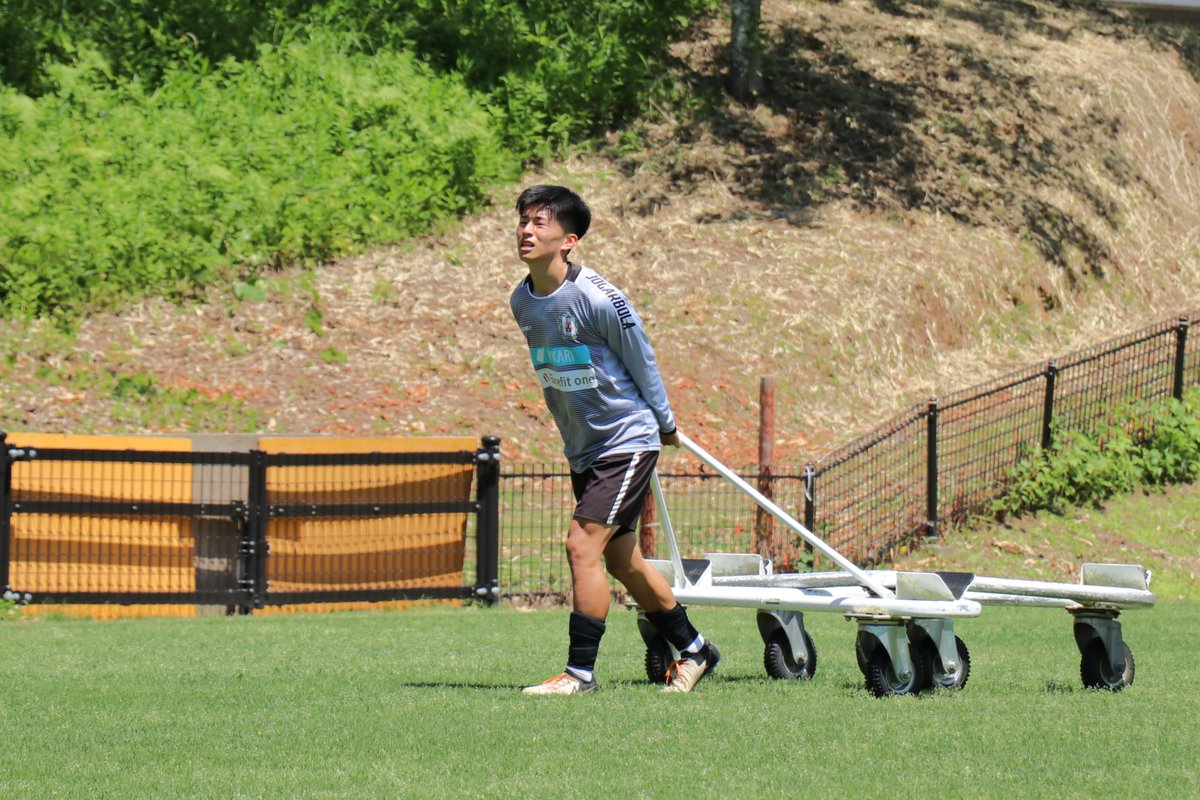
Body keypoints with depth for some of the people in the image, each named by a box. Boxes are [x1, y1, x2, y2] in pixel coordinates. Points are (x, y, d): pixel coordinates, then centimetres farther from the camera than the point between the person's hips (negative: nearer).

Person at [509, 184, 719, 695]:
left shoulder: (598, 299, -22)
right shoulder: (521, 302, -1)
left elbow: (641, 360, -9)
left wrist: (665, 426, 1)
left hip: (627, 441, -8)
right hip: (582, 449, 8)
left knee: (583, 544, -16)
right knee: (622, 561, 14)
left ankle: (580, 672, -11)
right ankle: (694, 651, 31)